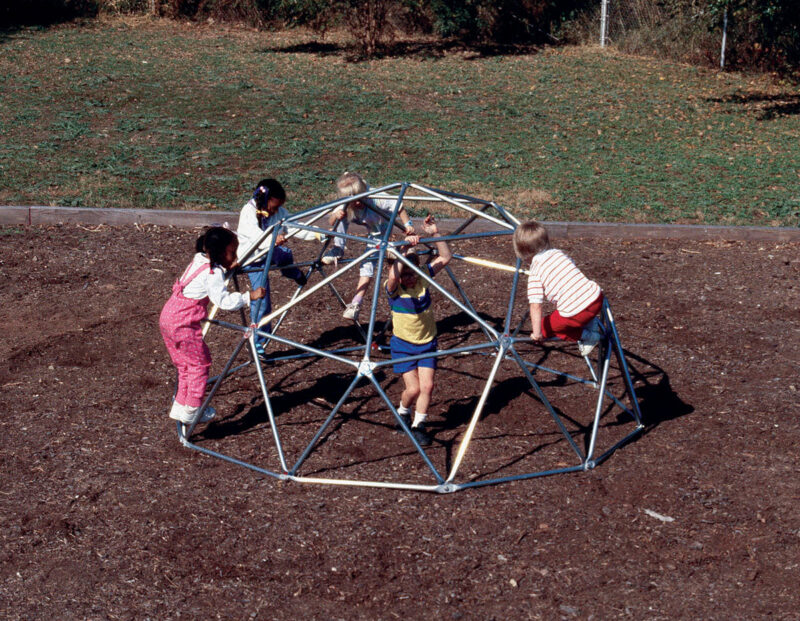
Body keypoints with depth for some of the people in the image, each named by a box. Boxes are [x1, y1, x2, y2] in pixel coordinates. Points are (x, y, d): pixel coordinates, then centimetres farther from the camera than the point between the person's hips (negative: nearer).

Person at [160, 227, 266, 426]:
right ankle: (190, 412, 11)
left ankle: (179, 407, 28)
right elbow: (224, 301, -22)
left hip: (167, 318, 9)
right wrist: (249, 296, -17)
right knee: (200, 363, 4)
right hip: (183, 324, -9)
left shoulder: (199, 260, 8)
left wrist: (227, 270, 18)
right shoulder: (213, 273, -18)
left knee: (185, 365, 19)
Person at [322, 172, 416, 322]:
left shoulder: (376, 199, -37)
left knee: (367, 264, -17)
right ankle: (338, 250, -11)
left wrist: (408, 225, -38)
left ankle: (356, 303, -14)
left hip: (379, 232, -4)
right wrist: (335, 216, -42)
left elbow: (399, 208, -29)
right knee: (341, 217, -24)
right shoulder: (345, 207, -26)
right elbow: (331, 223, -20)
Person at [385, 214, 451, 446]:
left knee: (427, 386, -6)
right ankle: (403, 413, 25)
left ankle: (418, 425, 12)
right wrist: (405, 249, -41)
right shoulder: (393, 288, -15)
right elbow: (393, 276, -40)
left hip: (427, 343, 3)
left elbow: (445, 258, -5)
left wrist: (435, 234, -17)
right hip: (403, 345, -3)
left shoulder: (424, 278, -5)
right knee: (413, 388, -8)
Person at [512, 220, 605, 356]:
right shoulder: (558, 253, 11)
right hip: (596, 298, 7)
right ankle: (591, 323, 21)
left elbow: (536, 305, -9)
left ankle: (586, 336, 7)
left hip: (574, 313, -7)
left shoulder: (535, 273, -5)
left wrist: (537, 333, -1)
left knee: (544, 328, 17)